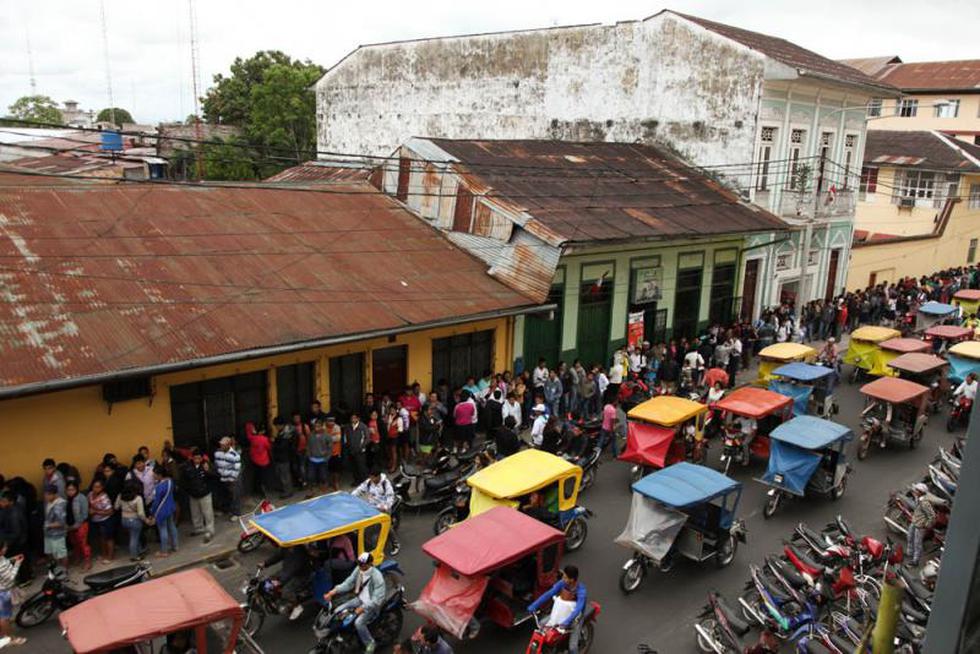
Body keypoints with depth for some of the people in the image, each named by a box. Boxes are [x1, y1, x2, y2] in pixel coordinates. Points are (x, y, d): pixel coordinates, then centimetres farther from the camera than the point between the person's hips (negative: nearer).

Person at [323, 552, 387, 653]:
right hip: (360, 599, 8)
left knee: (359, 622, -28)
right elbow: (348, 583, -3)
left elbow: (377, 599, -28)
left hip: (371, 604, -8)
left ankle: (370, 643, -3)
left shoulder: (376, 577, -27)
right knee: (338, 611, -2)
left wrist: (362, 608, -32)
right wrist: (333, 592, -15)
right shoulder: (359, 570, -6)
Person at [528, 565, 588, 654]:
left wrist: (566, 622, -57)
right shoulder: (562, 583, -16)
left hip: (575, 618, -5)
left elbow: (578, 609, -42)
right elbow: (549, 593, -16)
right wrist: (533, 606, -24)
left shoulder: (581, 590, -31)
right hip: (560, 614, 5)